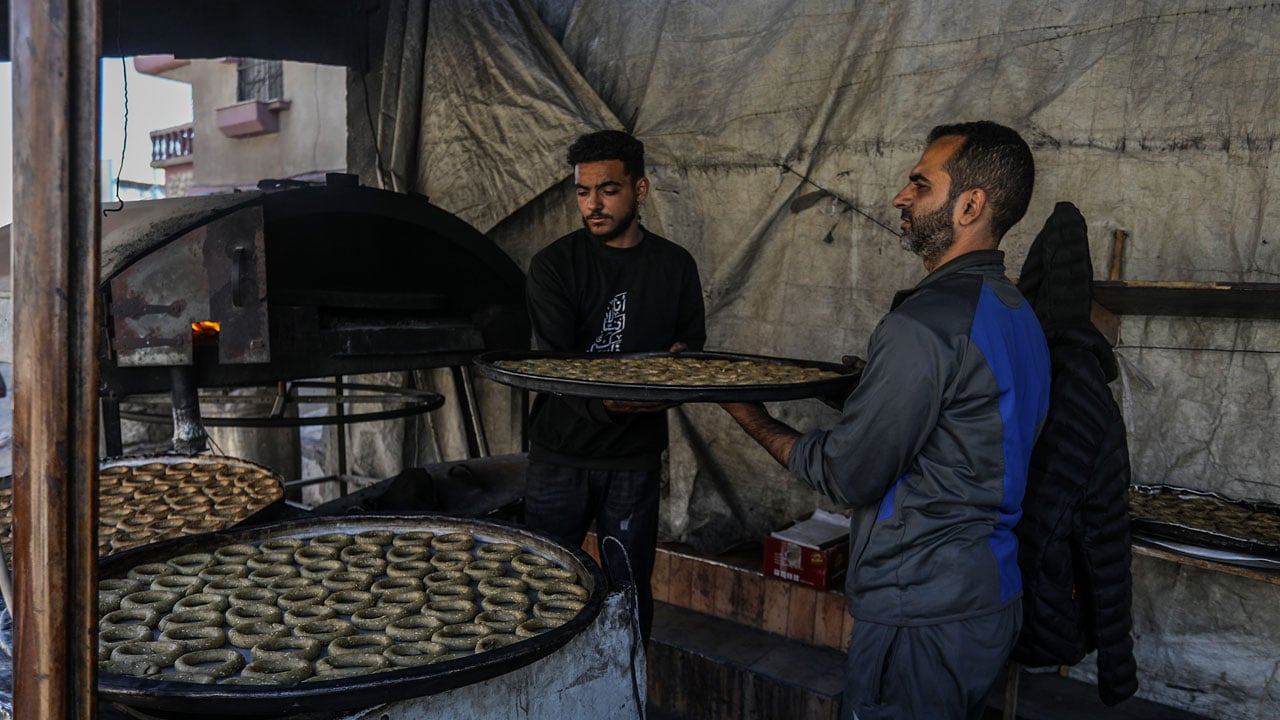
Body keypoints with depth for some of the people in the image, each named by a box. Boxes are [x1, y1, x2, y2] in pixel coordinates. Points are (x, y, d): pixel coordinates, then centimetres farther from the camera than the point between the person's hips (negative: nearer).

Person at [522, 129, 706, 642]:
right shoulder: (554, 264, -4)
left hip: (636, 455, 1)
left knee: (630, 591, 9)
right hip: (561, 450, -1)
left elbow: (693, 349, 9)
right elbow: (555, 361, -14)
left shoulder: (675, 266, 3)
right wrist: (604, 404, -32)